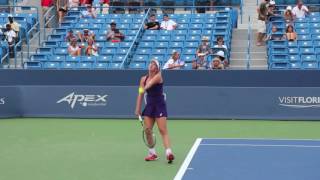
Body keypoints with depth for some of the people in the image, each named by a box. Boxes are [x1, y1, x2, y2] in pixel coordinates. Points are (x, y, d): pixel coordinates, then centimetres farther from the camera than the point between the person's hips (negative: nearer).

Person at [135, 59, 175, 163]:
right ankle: (152, 153, 11)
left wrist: (144, 88, -52)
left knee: (163, 130, -13)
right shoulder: (143, 79, 6)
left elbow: (151, 83, -32)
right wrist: (138, 109, 5)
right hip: (149, 105, 5)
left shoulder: (158, 76, -10)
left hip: (159, 105, -5)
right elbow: (140, 95, 10)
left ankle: (168, 152, -20)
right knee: (147, 130, -1)